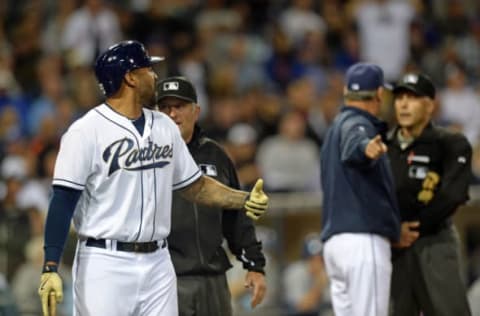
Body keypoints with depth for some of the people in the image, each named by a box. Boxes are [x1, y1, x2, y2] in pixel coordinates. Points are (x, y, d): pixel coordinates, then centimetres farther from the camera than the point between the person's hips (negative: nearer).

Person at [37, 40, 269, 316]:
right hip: (105, 264, -6)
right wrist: (51, 268, -19)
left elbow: (193, 185, 21)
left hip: (158, 263, 6)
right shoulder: (86, 131, -8)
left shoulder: (165, 126, 12)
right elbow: (63, 200, -11)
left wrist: (244, 200, 5)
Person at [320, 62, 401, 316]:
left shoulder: (336, 126, 24)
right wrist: (366, 150, -55)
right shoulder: (357, 123, -6)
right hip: (364, 238, -10)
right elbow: (353, 146, -31)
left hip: (334, 238, 10)